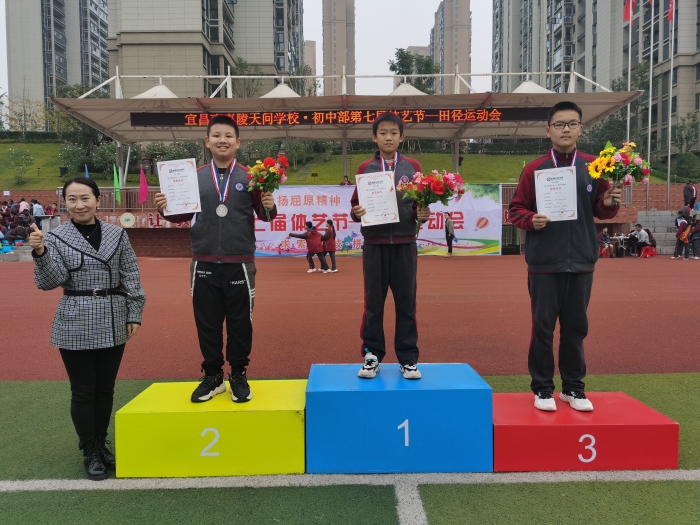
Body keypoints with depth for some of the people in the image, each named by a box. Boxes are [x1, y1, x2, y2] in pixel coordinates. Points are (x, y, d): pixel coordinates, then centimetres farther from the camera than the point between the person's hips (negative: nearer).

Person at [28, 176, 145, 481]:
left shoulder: (117, 235, 2)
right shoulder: (57, 238, -2)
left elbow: (131, 278, 4)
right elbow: (49, 282, -9)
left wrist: (134, 315, 1)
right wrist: (40, 253, -24)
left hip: (113, 324, 2)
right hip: (76, 326, -2)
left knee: (105, 389, 14)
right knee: (83, 391, 6)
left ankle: (101, 444, 32)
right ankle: (89, 452, 23)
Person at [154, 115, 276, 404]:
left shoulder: (249, 176, 3)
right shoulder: (195, 176, 8)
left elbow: (263, 215, 4)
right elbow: (183, 214, 10)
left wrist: (269, 207, -18)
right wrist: (165, 208, -9)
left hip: (239, 264, -1)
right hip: (204, 264, 2)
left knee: (240, 322, 6)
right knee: (207, 322, 9)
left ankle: (239, 376, 23)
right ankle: (212, 375, 25)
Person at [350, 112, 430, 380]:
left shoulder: (412, 167, 7)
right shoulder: (365, 168, 7)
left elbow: (420, 205, 8)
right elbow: (356, 205, 7)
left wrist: (422, 214, -13)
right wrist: (355, 212, -15)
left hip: (404, 243, 0)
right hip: (374, 244, 0)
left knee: (406, 303, 5)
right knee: (373, 303, 6)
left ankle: (408, 359, 15)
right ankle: (372, 356, 17)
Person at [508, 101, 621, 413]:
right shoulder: (534, 169, 0)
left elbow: (600, 211, 10)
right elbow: (515, 210, 1)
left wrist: (609, 204, -11)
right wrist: (531, 220, -18)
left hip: (581, 261, 2)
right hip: (544, 263, -2)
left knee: (576, 327, 10)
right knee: (543, 327, 4)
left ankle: (573, 388, 24)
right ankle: (542, 388, 17)